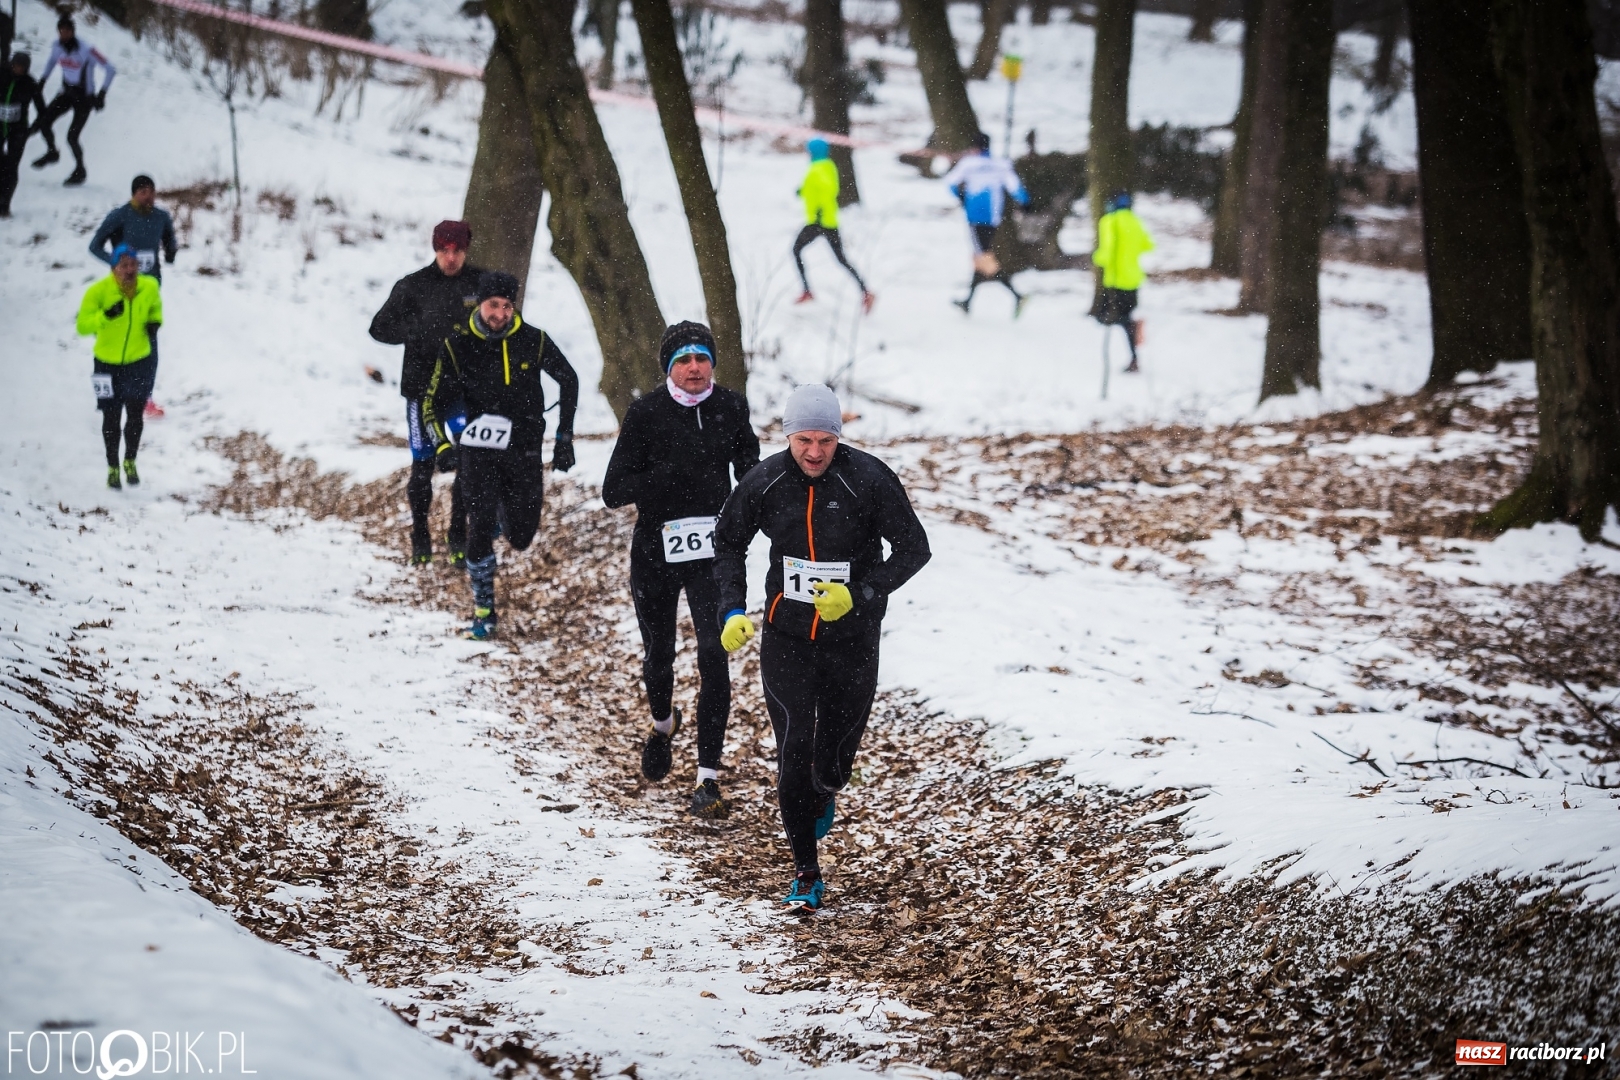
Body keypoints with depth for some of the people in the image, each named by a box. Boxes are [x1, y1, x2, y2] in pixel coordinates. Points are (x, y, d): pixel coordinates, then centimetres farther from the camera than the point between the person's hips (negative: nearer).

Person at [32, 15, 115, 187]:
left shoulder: (86, 50, -25)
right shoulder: (57, 46, -6)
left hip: (84, 98, -6)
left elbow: (110, 70, -20)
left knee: (72, 137, -9)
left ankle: (80, 171, 16)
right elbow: (52, 61, 19)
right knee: (43, 122, -5)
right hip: (67, 93, 6)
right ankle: (52, 153, 24)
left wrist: (102, 94, -22)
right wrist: (42, 81, 15)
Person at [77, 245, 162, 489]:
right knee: (111, 417, 9)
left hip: (139, 361, 2)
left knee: (135, 415, 1)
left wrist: (155, 322, -10)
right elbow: (82, 326, -24)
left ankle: (130, 462, 27)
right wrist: (105, 316, -41)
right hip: (108, 363, -2)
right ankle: (113, 467, 29)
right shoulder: (98, 291, -21)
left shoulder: (149, 287, -10)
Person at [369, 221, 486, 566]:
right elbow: (380, 328, 1)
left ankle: (459, 536, 15)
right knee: (423, 465, 3)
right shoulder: (413, 286, -1)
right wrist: (418, 331, -17)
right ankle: (420, 537, 17)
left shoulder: (481, 284, 2)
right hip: (423, 386, -1)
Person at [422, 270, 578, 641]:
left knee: (521, 538, 5)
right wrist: (442, 445, -15)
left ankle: (504, 509, 42)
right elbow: (434, 402, 1)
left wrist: (564, 438, 8)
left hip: (525, 452, 1)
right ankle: (484, 614, 0)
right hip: (479, 450, -1)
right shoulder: (457, 345, -7)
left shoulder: (533, 340, -6)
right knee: (480, 529, -13)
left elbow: (568, 380, 10)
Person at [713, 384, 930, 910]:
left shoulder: (870, 480, -14)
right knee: (793, 753, -8)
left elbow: (913, 548, -8)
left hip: (852, 639, -1)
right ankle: (805, 872, 4)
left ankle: (823, 795, 47)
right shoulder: (764, 483, -6)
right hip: (786, 636, 1)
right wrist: (732, 611, -1)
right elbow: (728, 541, 11)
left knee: (834, 758, 8)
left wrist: (859, 594, -20)